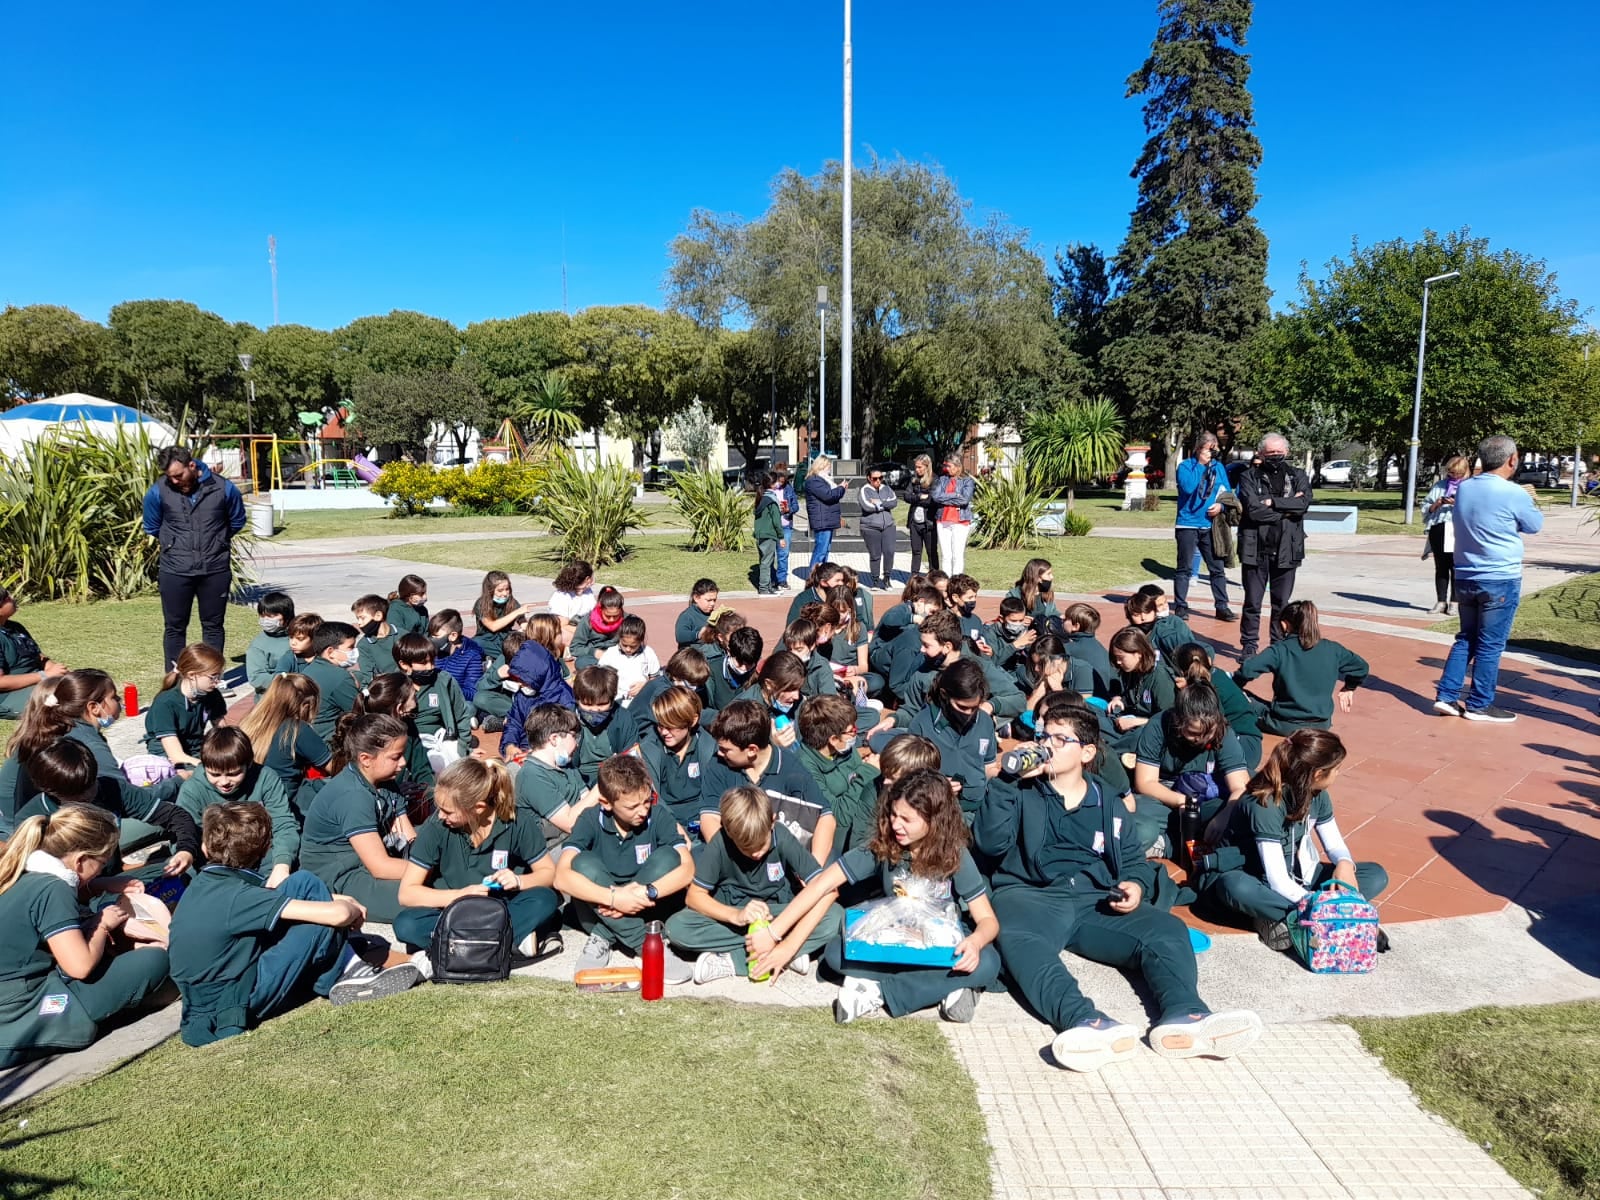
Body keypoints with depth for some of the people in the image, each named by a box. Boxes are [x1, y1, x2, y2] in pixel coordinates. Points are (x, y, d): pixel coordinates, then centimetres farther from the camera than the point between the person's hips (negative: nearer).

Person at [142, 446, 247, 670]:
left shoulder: (223, 488, -7)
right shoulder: (158, 491, -6)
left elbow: (237, 522, 12)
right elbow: (152, 528, 12)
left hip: (216, 569, 0)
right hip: (174, 571, 0)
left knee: (214, 626, 9)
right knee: (175, 627, 7)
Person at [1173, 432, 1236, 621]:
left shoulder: (1218, 467, 7)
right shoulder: (1185, 466, -5)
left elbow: (1226, 492, 12)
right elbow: (1188, 487, -21)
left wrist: (1221, 505, -9)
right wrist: (1201, 465, -16)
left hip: (1210, 526, 4)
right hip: (1188, 524, -4)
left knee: (1217, 568, 7)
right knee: (1185, 568, 1)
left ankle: (1222, 607, 14)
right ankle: (1180, 606, 8)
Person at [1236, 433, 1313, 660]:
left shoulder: (1298, 477, 8)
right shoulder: (1250, 477, 0)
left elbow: (1304, 503, -10)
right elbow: (1253, 510, -13)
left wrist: (1273, 502, -14)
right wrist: (1286, 509, -8)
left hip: (1286, 550, 2)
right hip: (1256, 549, -2)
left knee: (1282, 602, 10)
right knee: (1252, 602, 4)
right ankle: (1249, 644, 14)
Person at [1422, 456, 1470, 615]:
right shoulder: (1439, 486, 15)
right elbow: (1425, 507, 12)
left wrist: (1457, 504, -17)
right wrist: (1436, 504, -6)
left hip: (1457, 533, -4)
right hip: (1438, 530, 4)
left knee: (1455, 568, -3)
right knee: (1440, 568, 8)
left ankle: (1453, 602, 4)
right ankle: (1441, 601, 14)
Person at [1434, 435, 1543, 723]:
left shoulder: (1463, 488, 3)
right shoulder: (1514, 494, -15)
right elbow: (1535, 525, 2)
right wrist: (1530, 502, 19)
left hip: (1465, 578, 6)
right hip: (1500, 581, -6)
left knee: (1466, 639, 15)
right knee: (1490, 645, 4)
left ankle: (1447, 696, 12)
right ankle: (1479, 705, 11)